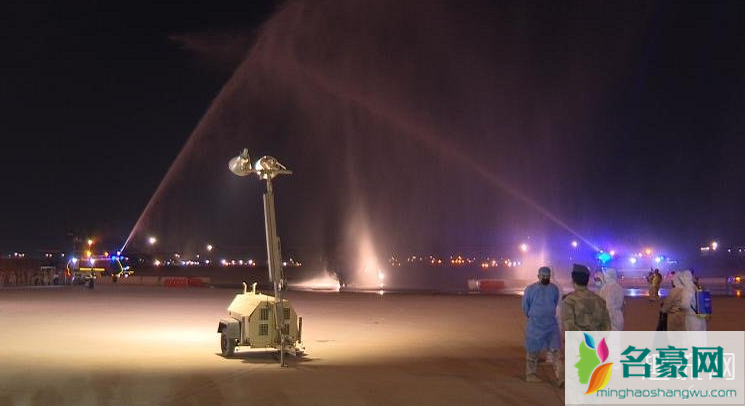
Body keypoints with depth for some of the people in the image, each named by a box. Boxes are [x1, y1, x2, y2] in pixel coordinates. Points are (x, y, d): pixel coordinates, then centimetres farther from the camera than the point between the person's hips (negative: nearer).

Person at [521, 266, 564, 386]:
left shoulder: (554, 289, 2)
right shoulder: (530, 289, -8)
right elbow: (525, 307, 3)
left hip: (551, 324, 3)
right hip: (535, 325, -3)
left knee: (556, 351, -6)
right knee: (533, 351, 8)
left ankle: (560, 378, -8)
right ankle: (530, 375, 23)